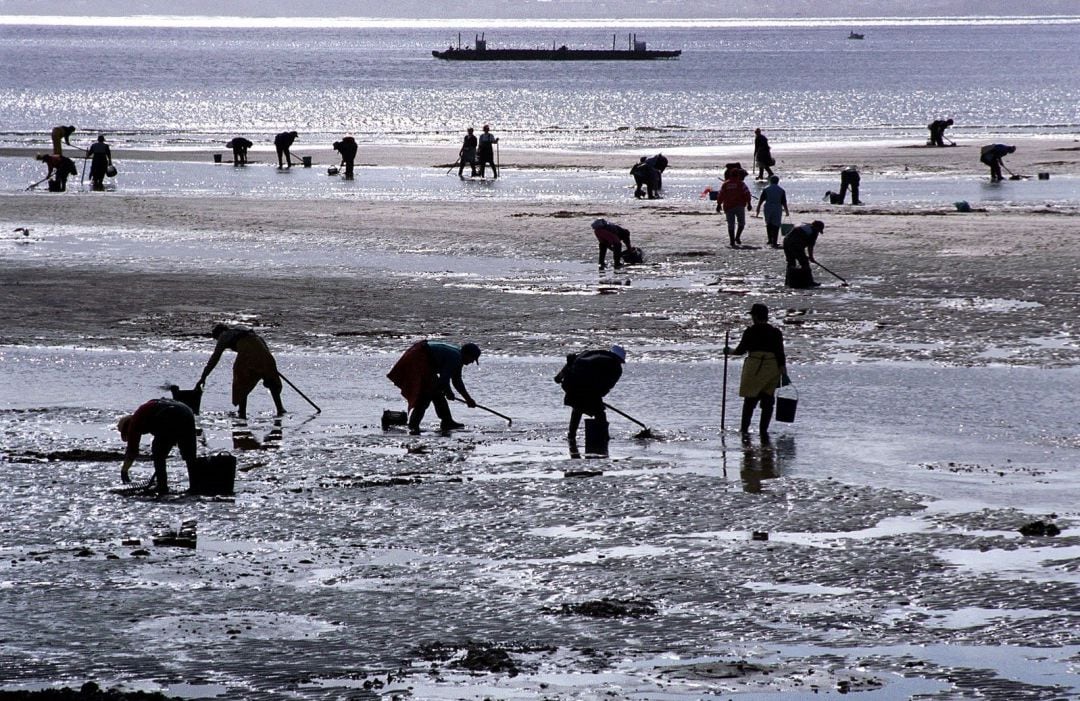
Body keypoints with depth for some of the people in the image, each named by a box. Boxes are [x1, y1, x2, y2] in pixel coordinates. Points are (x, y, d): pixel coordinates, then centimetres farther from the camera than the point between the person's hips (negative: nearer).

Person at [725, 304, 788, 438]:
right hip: (772, 369, 2)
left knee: (750, 399, 6)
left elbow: (741, 350, 1)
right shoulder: (775, 332, 4)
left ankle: (744, 428, 5)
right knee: (768, 400, 7)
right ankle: (763, 429, 3)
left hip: (754, 367, -2)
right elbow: (780, 354, 1)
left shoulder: (751, 331, -4)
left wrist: (729, 351, 21)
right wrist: (784, 374, 2)